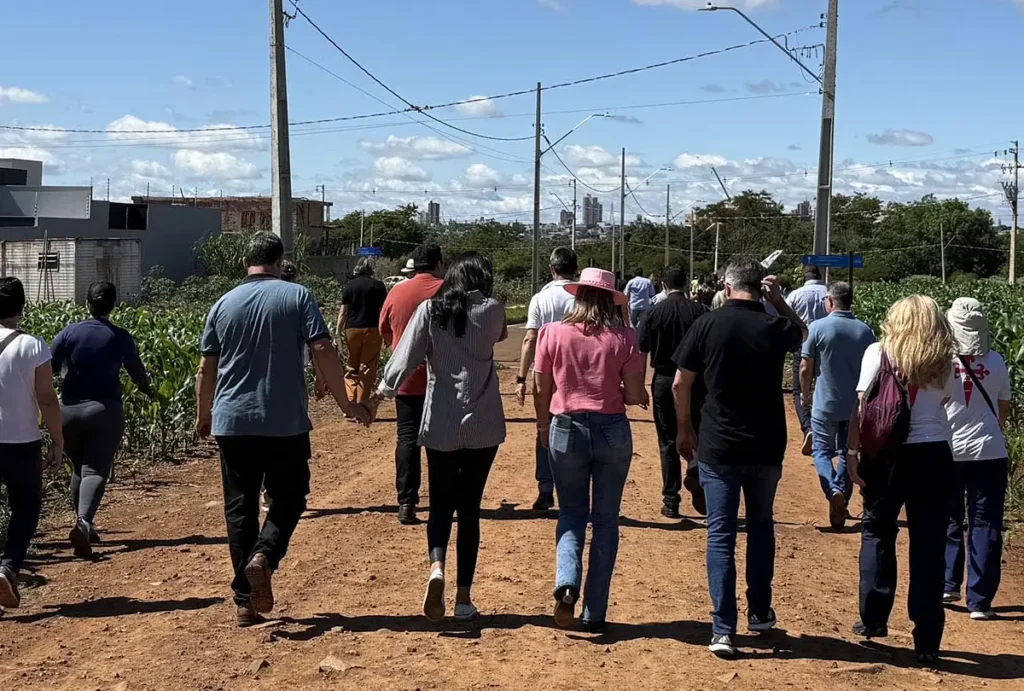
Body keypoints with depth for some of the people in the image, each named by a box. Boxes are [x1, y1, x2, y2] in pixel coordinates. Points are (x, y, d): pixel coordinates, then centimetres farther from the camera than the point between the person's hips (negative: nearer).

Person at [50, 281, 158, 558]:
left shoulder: (69, 333, -2)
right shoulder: (121, 338, -2)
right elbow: (137, 372, 10)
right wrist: (149, 392, 30)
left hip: (70, 410, 2)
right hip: (106, 411, -2)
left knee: (78, 468, 19)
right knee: (96, 470, -6)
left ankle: (83, 523, 24)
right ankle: (83, 522, -28)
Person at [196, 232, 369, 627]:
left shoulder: (223, 305, 6)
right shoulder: (297, 297, -1)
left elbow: (206, 369, 9)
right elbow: (323, 352, -10)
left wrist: (203, 416, 22)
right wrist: (345, 404, -2)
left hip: (232, 423, 2)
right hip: (286, 423, -2)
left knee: (239, 507, 8)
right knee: (288, 498, 13)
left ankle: (245, 602, 7)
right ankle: (263, 556, -14)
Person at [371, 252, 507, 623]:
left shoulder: (430, 310, -2)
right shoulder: (492, 311, -1)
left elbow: (405, 358, -7)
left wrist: (384, 391, 5)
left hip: (440, 426, 0)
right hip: (483, 426, 0)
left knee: (440, 505, 13)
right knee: (469, 508, 9)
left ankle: (436, 567, -14)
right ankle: (463, 598, 10)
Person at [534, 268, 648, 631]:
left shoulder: (552, 333, -4)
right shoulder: (623, 337, -6)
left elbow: (542, 389, 3)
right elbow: (634, 395, -7)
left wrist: (543, 426, 19)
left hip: (566, 429, 1)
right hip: (612, 430, 0)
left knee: (572, 513, 16)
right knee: (606, 519, 11)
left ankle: (566, 583, -11)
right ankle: (595, 612, 13)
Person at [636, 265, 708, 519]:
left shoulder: (654, 312, -2)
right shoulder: (700, 311, -3)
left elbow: (641, 352, -1)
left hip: (664, 380, 1)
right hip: (695, 380, 0)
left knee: (668, 442, 9)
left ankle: (671, 502, 12)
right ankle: (695, 473, -13)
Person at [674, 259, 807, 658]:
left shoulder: (708, 325, -8)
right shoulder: (776, 328, -3)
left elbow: (681, 383, -2)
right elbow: (803, 333, 23)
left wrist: (685, 428, 11)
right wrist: (779, 300, 16)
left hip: (718, 447, -2)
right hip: (766, 447, 2)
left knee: (721, 535, 3)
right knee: (761, 525, 22)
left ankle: (723, 630, -2)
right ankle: (759, 612, 30)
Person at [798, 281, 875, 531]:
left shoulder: (817, 327, -10)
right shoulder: (865, 331, 0)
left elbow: (805, 368, -8)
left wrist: (805, 394, 9)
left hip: (825, 403, -3)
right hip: (856, 405, 3)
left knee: (822, 451, 10)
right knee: (848, 454, 14)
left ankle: (833, 491, -16)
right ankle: (841, 509, 17)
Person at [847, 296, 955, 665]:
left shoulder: (878, 352, -2)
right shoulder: (942, 362, 6)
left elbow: (862, 407, -6)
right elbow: (943, 401, 8)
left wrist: (853, 452, -5)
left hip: (886, 455, -1)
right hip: (934, 455, 1)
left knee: (877, 533, 18)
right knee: (929, 547, 6)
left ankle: (873, 619, 20)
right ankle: (927, 642, 7)